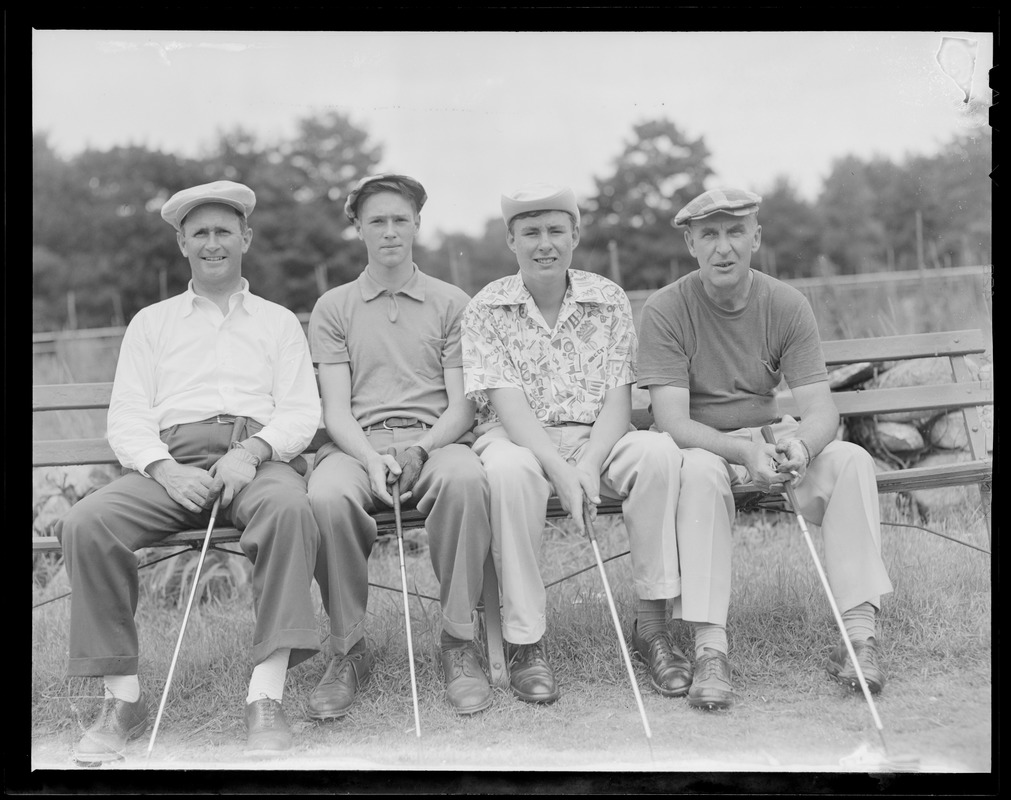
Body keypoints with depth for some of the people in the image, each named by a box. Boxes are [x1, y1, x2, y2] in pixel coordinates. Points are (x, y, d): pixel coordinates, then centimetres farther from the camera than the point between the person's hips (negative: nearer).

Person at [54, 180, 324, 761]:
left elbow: (302, 412, 9)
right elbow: (127, 416, 12)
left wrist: (252, 451, -13)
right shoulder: (152, 323, 24)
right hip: (173, 461, 2)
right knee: (86, 524, -28)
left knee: (290, 508, -38)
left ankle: (267, 698, -38)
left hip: (258, 458, -1)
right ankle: (124, 697, -21)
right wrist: (164, 468, -10)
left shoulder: (279, 322, 21)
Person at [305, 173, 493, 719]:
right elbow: (335, 409, 6)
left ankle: (458, 643, -24)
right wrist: (372, 459, -16)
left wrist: (418, 451, -15)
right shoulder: (333, 308, 17)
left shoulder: (451, 303, 15)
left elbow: (461, 407, 6)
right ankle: (348, 649, -17)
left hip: (436, 439, 0)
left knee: (466, 478, -37)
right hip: (357, 443, 1)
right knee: (326, 496, -35)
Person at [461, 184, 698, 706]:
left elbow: (617, 400, -2)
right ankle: (525, 640, -27)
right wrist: (560, 472, -27)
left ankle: (651, 620, -19)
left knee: (658, 451, -28)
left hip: (596, 441, 2)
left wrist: (587, 467, -21)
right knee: (508, 469, -37)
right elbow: (508, 405, -12)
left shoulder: (608, 301, 5)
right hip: (521, 440, -2)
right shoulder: (487, 309, -1)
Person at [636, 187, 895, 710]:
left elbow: (821, 412, -10)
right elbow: (673, 422, -20)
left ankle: (859, 632, -26)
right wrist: (744, 452, -38)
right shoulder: (665, 310, -11)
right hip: (701, 446, -3)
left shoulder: (786, 305, -3)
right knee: (699, 471, -37)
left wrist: (800, 444, -35)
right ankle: (709, 646, -36)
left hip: (773, 438, 3)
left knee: (852, 460, -23)